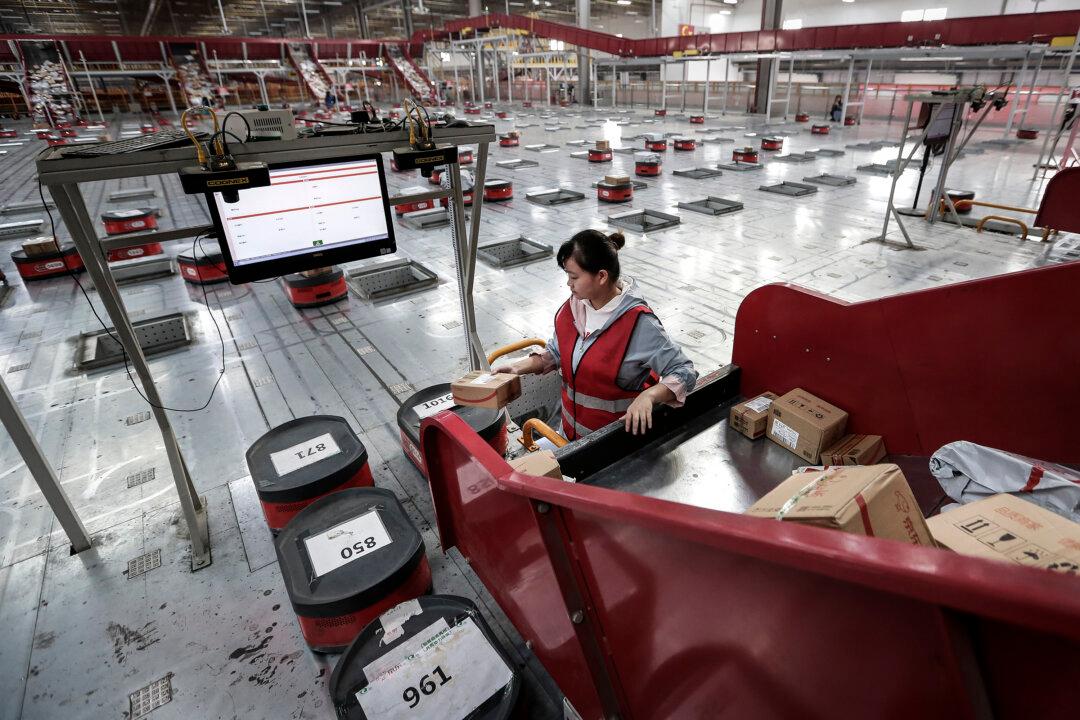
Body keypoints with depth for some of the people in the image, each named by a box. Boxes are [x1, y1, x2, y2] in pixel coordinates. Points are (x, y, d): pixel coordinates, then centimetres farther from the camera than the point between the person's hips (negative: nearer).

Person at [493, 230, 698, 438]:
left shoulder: (638, 323, -27)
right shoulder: (574, 306, -7)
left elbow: (684, 373, -23)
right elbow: (557, 351, 9)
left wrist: (648, 396, -40)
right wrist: (518, 367, -4)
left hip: (617, 437, -6)